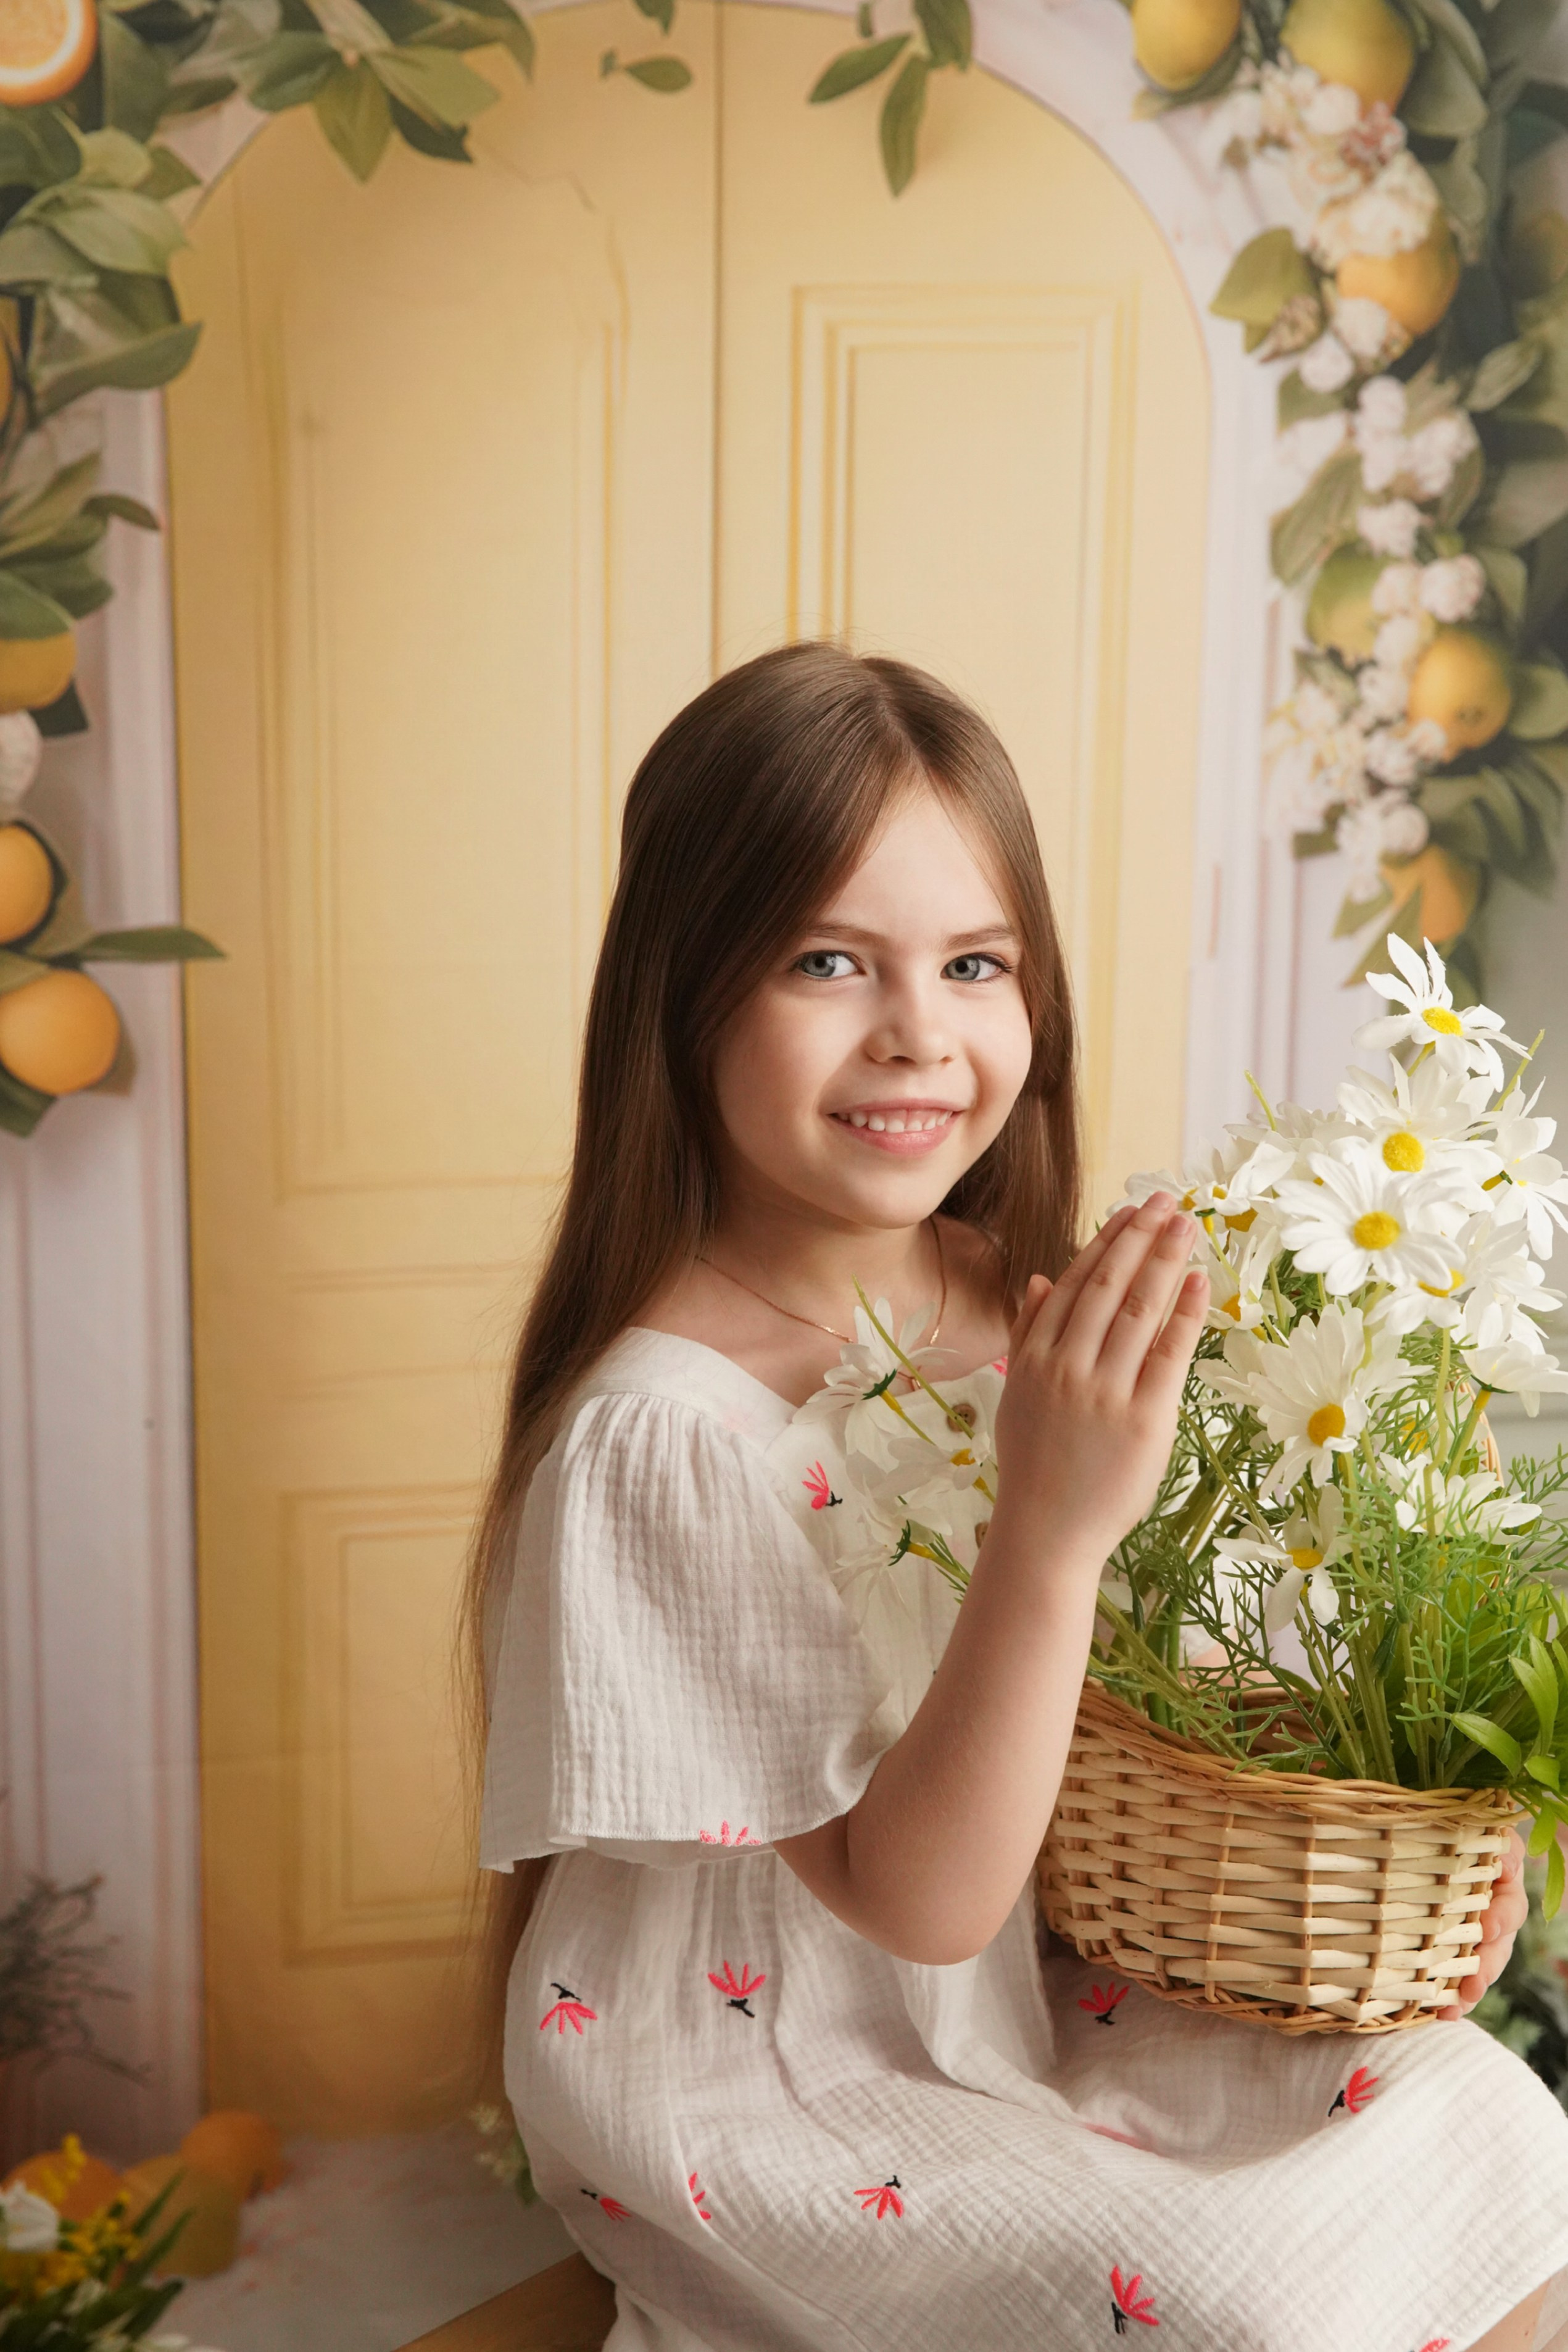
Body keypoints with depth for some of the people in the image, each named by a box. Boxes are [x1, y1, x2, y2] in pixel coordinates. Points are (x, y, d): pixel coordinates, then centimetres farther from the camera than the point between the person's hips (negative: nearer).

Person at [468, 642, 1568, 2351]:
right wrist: (1052, 1525, -36)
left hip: (1025, 1999, 6)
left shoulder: (1023, 1306, -6)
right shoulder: (659, 1430, -27)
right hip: (758, 2074, -6)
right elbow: (913, 1898, -24)